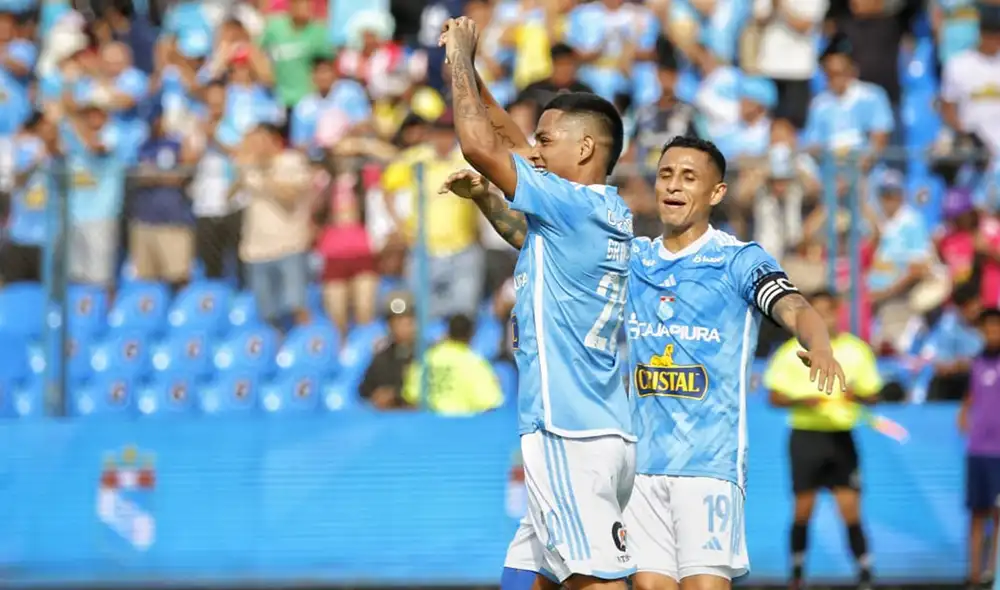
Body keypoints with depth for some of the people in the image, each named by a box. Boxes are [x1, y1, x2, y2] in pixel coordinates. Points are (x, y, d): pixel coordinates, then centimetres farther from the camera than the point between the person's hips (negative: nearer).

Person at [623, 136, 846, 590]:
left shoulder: (740, 260, -4)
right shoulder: (634, 258, 10)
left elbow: (795, 310, -20)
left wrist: (819, 348, -43)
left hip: (711, 461, -5)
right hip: (643, 461, 5)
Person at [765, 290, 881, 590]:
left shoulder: (856, 349, 5)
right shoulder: (793, 352, 1)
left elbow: (873, 395, 9)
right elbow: (775, 396, 1)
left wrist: (857, 395, -13)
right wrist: (802, 400, -17)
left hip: (841, 438, 0)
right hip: (806, 438, 0)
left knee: (850, 511, -6)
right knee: (803, 511, 1)